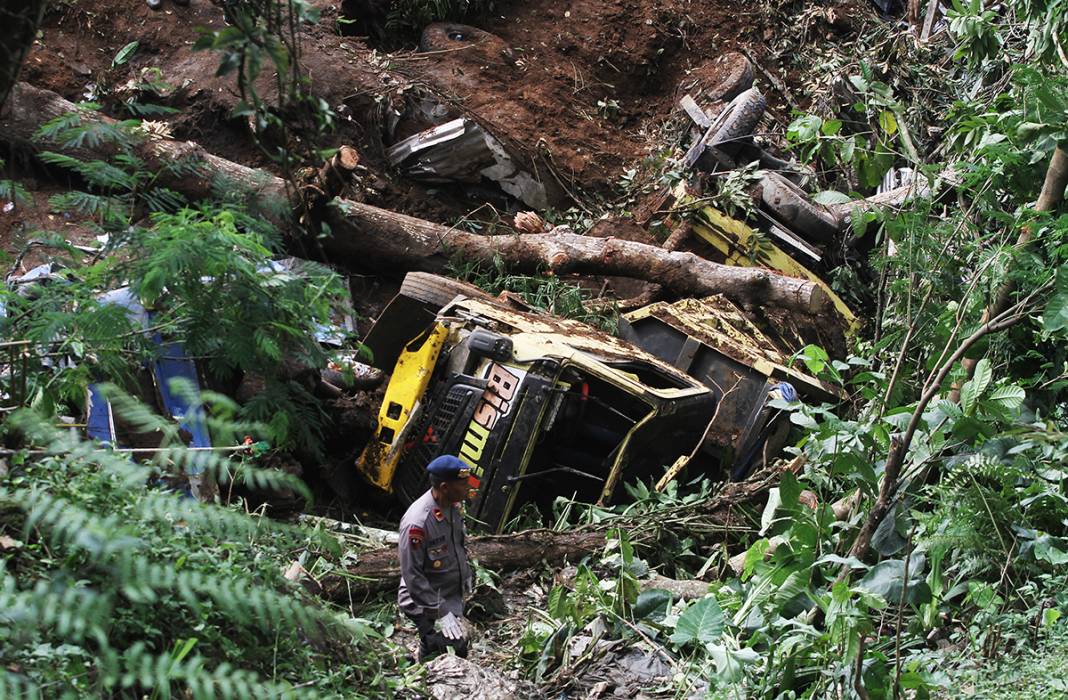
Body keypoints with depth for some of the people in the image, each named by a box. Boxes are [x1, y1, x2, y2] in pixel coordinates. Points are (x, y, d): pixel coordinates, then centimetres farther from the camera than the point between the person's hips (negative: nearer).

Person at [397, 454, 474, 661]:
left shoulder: (454, 505, -3)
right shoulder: (417, 523, -29)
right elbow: (412, 575, -26)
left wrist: (466, 573, 20)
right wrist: (440, 613, -25)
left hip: (453, 596, 9)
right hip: (426, 602, -9)